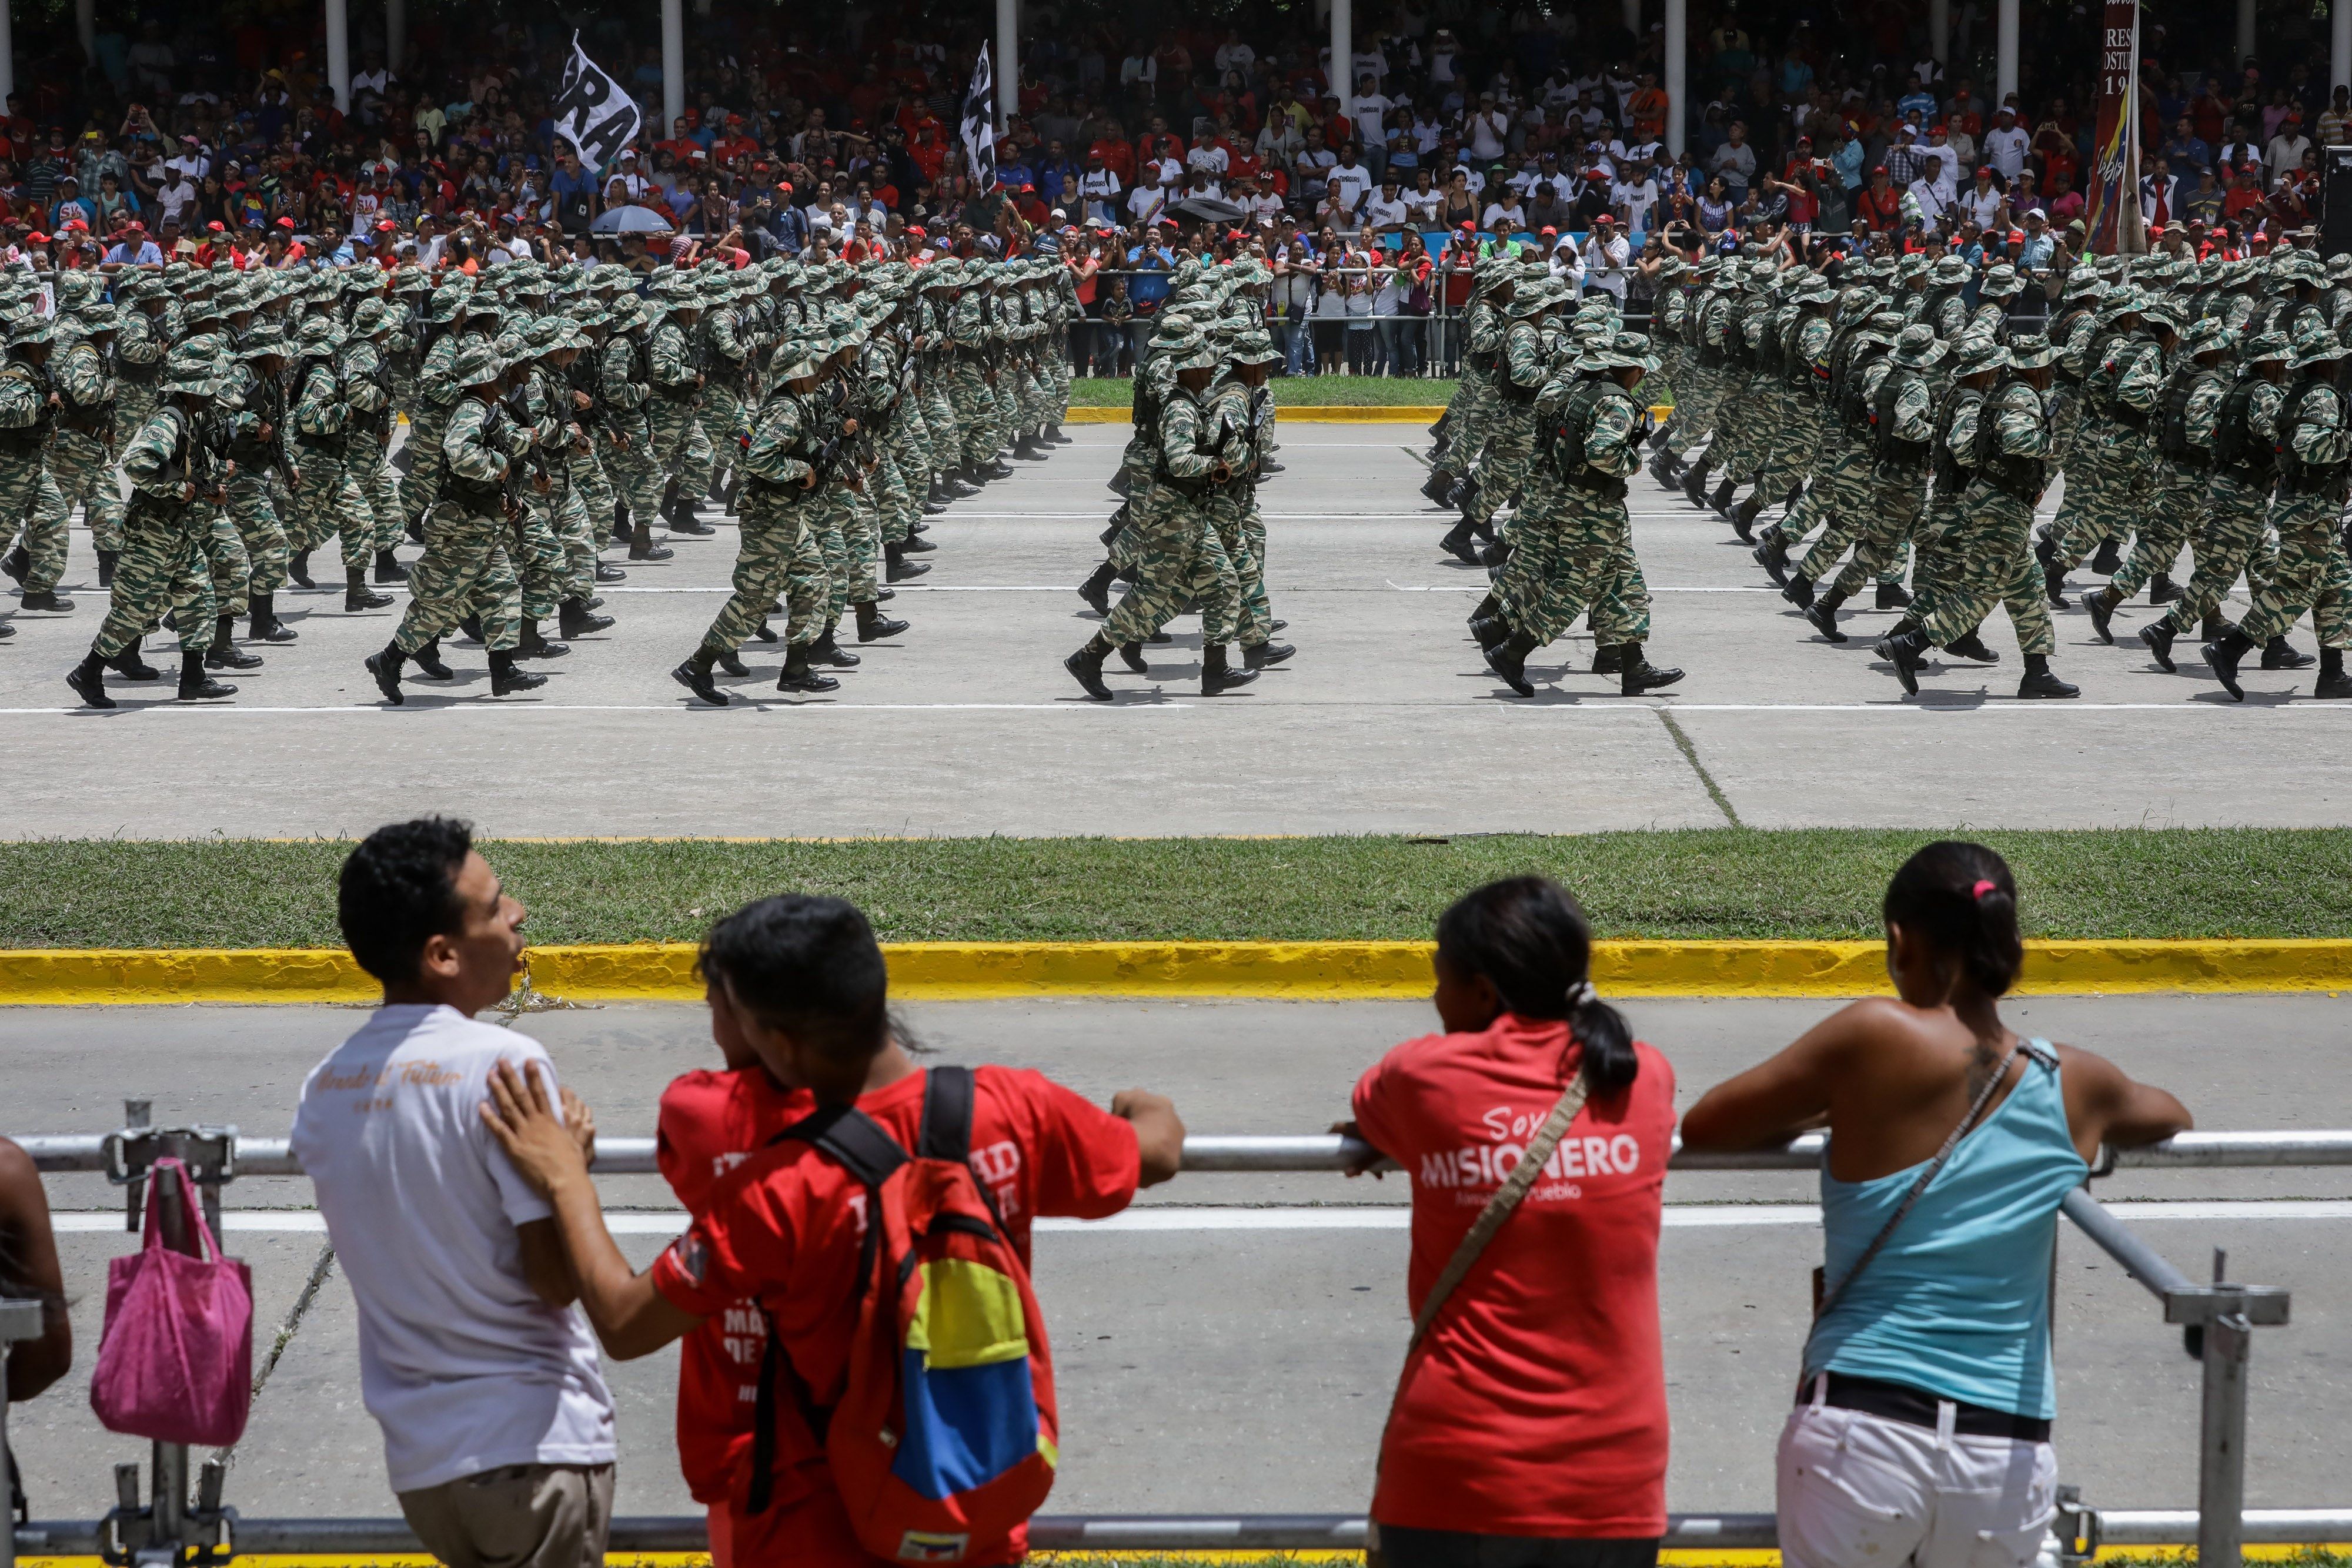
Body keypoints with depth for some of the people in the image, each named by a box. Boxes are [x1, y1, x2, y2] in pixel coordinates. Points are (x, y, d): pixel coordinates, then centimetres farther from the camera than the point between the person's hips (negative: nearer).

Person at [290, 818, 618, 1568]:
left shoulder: (323, 1088, 6)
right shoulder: (504, 1063, -16)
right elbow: (557, 1278, -16)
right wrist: (570, 1164, 0)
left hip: (418, 1457, 7)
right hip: (533, 1445, -7)